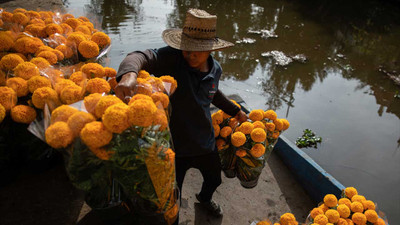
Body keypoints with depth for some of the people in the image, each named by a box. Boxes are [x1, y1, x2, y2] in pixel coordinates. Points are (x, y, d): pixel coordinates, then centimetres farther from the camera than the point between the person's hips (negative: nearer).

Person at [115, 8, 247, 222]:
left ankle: (204, 198, 69)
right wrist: (129, 73, -64)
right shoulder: (172, 58, -23)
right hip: (174, 146, -5)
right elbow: (140, 57, -41)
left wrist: (235, 111, 24)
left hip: (205, 144, 5)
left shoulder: (215, 69, -5)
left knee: (214, 180, 32)